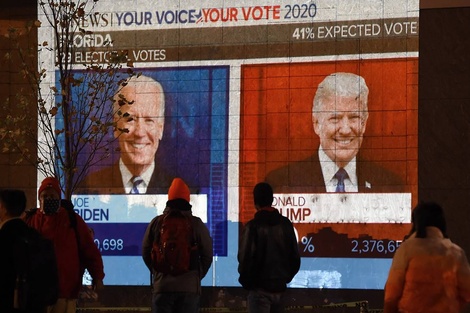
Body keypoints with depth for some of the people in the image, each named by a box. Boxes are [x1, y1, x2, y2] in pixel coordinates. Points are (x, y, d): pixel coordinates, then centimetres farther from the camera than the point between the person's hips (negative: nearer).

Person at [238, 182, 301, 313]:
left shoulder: (253, 226, -13)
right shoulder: (285, 224, 4)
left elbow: (245, 259, -15)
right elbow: (295, 257, 7)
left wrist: (246, 282, 1)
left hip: (260, 289, -5)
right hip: (279, 287, 5)